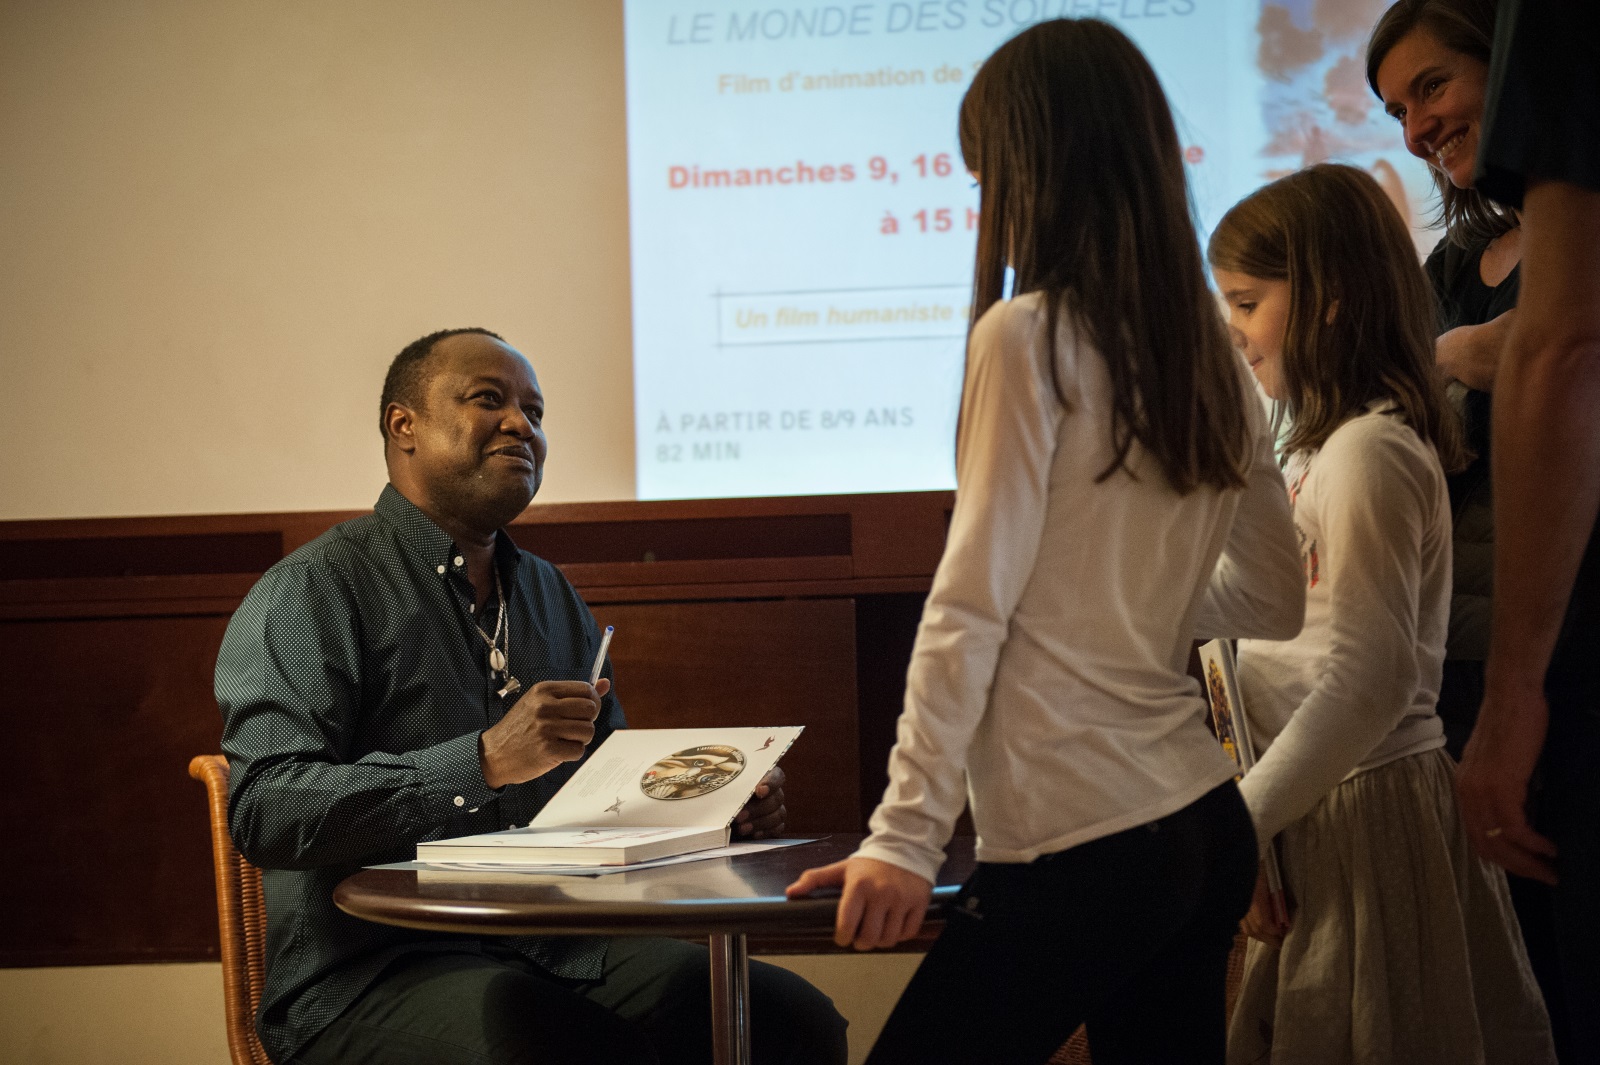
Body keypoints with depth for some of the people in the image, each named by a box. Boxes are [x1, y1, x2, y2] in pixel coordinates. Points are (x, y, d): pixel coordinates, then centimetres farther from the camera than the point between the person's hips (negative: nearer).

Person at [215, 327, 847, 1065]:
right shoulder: (311, 591, -3)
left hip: (556, 949, 7)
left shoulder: (551, 595, 22)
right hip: (373, 970, -7)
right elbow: (262, 808, -17)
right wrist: (483, 762, -25)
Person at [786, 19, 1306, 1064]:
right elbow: (1274, 601, 18)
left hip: (1081, 849, -7)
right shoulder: (1215, 359, 9)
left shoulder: (1029, 336, -10)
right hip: (1208, 823, 8)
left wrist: (904, 837, -10)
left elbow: (970, 609, -12)